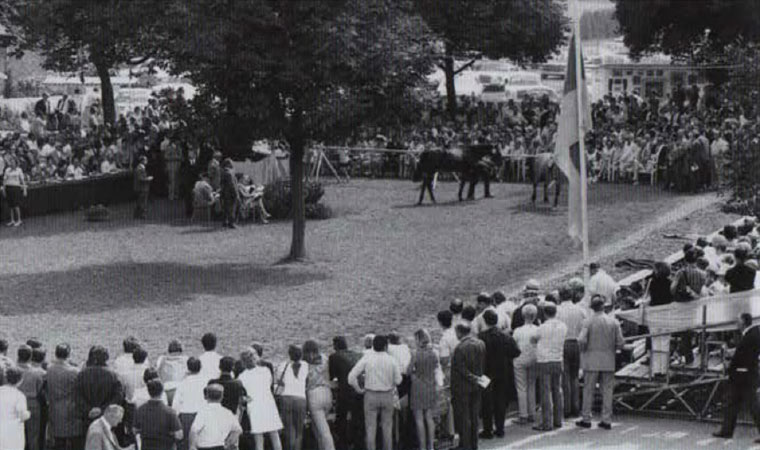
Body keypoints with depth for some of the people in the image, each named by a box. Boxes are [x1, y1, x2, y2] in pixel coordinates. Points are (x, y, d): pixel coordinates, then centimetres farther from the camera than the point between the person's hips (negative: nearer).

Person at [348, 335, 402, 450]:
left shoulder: (366, 359, -6)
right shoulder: (391, 360, -4)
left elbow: (351, 377, -8)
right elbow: (398, 380, -2)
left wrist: (359, 389, 5)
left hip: (371, 395, -1)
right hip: (388, 395, 1)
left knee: (371, 427, 4)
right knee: (387, 427, 12)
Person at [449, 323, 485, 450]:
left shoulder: (460, 348, -21)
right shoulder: (481, 344, 1)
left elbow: (461, 369, -20)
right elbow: (483, 365, 8)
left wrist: (473, 379, -12)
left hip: (463, 387, -7)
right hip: (476, 387, 7)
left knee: (463, 417, 2)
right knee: (474, 416, 15)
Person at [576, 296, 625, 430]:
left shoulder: (588, 322, -8)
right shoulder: (613, 322, -1)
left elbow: (582, 340, -16)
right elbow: (620, 343, -2)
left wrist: (583, 349, 4)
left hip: (592, 360, -2)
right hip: (608, 360, 2)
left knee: (588, 390, 6)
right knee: (607, 391, 7)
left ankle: (586, 419, 8)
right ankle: (607, 420, 6)